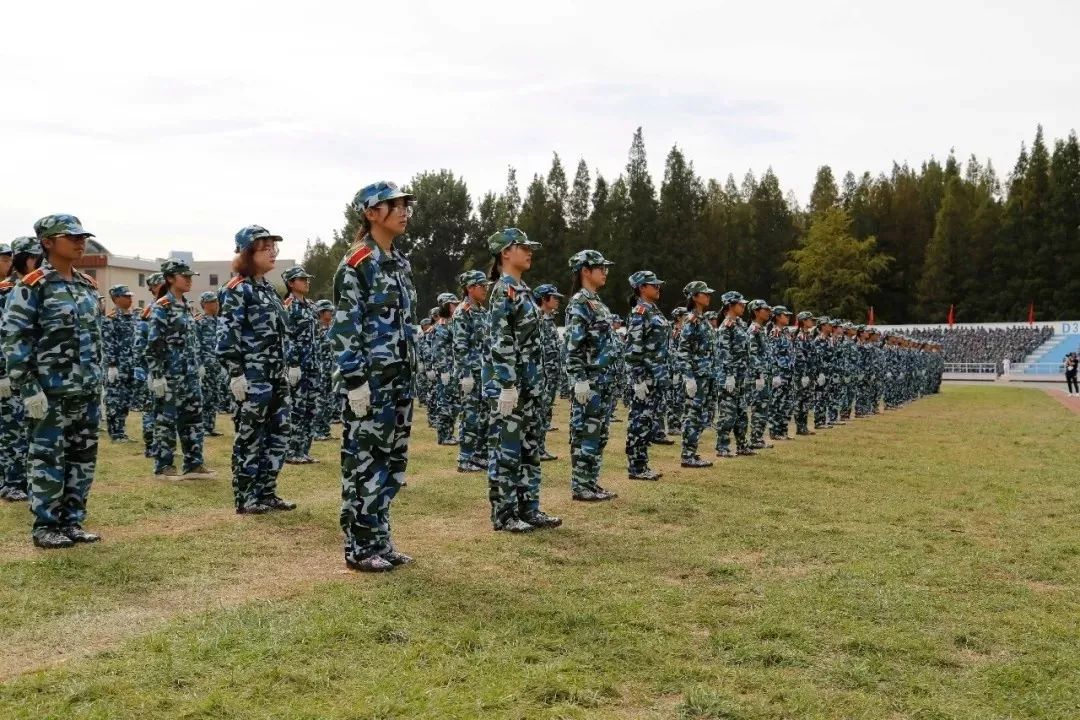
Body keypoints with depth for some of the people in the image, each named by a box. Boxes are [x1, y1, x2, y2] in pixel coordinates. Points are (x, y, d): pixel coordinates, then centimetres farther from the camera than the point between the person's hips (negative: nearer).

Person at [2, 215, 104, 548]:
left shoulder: (88, 285, 13)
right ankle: (45, 526, 11)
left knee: (83, 457, 10)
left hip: (87, 390, 7)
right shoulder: (32, 286, -8)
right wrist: (28, 388, -16)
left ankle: (72, 521, 20)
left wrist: (99, 381, 16)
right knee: (47, 458, 1)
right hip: (51, 390, -7)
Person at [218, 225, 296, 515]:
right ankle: (245, 498, 9)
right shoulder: (237, 290, -9)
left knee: (279, 434, 10)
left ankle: (266, 492, 20)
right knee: (249, 436, -1)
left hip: (275, 376, 9)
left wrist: (285, 367, 19)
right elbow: (228, 336, -15)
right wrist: (236, 374, -19)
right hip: (252, 377, -8)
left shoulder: (268, 288, 16)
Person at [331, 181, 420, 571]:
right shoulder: (355, 265, -10)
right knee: (363, 463, -1)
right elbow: (344, 329, -14)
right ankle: (359, 548, 9)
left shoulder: (401, 264, 15)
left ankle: (380, 541, 23)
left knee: (391, 462, 12)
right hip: (368, 381, -8)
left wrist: (410, 375, 17)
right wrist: (354, 382, -19)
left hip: (399, 380, 8)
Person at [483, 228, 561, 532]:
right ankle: (503, 514, 5)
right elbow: (500, 342, -19)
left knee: (530, 447, 12)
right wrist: (507, 386, -22)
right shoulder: (504, 290, -13)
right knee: (506, 448, -2)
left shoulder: (522, 289, 16)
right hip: (509, 382, -10)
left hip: (529, 382, 10)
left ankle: (528, 508, 20)